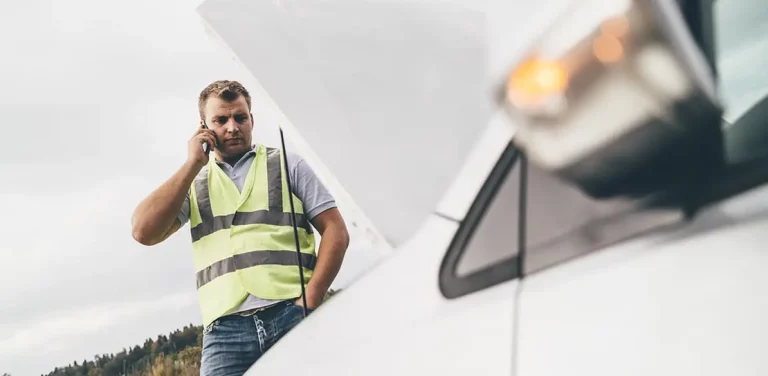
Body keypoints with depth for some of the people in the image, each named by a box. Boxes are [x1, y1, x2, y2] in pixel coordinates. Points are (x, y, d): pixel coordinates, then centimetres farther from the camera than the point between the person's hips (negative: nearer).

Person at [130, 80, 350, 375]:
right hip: (226, 328, 1)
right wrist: (192, 164, 5)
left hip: (293, 315, -1)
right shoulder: (192, 183, 19)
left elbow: (335, 230, 8)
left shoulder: (287, 165, 15)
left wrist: (311, 299, -7)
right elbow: (144, 232, 3)